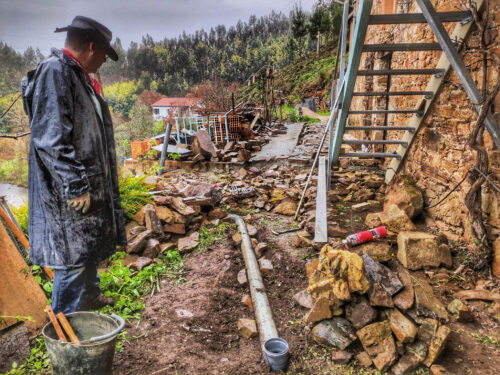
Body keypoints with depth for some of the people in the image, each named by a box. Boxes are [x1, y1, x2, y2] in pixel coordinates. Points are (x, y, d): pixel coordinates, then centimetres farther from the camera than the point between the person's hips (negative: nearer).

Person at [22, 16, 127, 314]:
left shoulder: (80, 77, 15)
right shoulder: (54, 72, -16)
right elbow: (51, 139, -24)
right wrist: (76, 185, -23)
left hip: (88, 185, 10)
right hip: (67, 194, -10)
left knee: (91, 247, 22)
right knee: (74, 256, -1)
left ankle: (90, 296, 42)